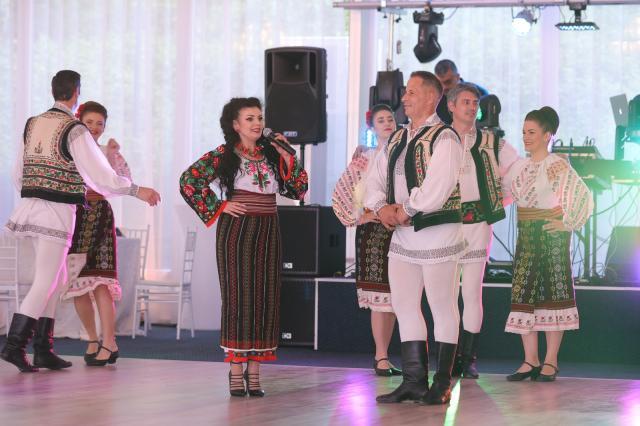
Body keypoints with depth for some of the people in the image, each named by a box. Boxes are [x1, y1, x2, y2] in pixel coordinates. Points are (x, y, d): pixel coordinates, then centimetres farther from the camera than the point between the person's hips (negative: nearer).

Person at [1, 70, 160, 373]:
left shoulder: (32, 125, 10)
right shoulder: (75, 130, -12)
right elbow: (100, 176, -14)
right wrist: (138, 191, -5)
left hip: (31, 207, 7)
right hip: (58, 211, -7)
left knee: (56, 279, 14)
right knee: (45, 283, -4)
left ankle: (43, 350, 12)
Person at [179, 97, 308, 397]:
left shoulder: (272, 155, 11)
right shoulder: (224, 155, -1)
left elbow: (299, 189, 10)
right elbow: (188, 181, -3)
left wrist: (287, 156, 0)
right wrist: (218, 207, -5)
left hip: (268, 232, 4)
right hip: (236, 232, -4)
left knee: (265, 299, 2)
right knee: (237, 297, -5)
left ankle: (254, 372, 8)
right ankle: (236, 371, -1)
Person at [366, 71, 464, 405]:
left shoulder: (444, 139, -11)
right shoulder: (397, 139, 14)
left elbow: (435, 191, -22)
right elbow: (376, 180, 12)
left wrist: (405, 210, -11)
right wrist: (382, 207, -7)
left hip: (436, 232, -8)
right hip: (402, 233, 8)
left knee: (442, 307, 1)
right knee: (404, 305, 9)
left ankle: (442, 383, 8)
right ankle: (414, 381, 15)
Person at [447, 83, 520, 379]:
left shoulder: (490, 142, 8)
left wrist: (502, 200, 9)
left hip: (477, 221, 0)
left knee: (472, 293, -2)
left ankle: (469, 359, 2)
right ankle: (451, 358, 4)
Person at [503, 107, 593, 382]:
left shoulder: (557, 165, -9)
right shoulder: (520, 166, 11)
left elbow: (583, 196, -15)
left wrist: (568, 224, -13)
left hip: (550, 234, -7)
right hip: (526, 235, 7)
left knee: (553, 292, -2)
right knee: (522, 294, 1)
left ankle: (551, 362, 1)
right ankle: (530, 360, 5)